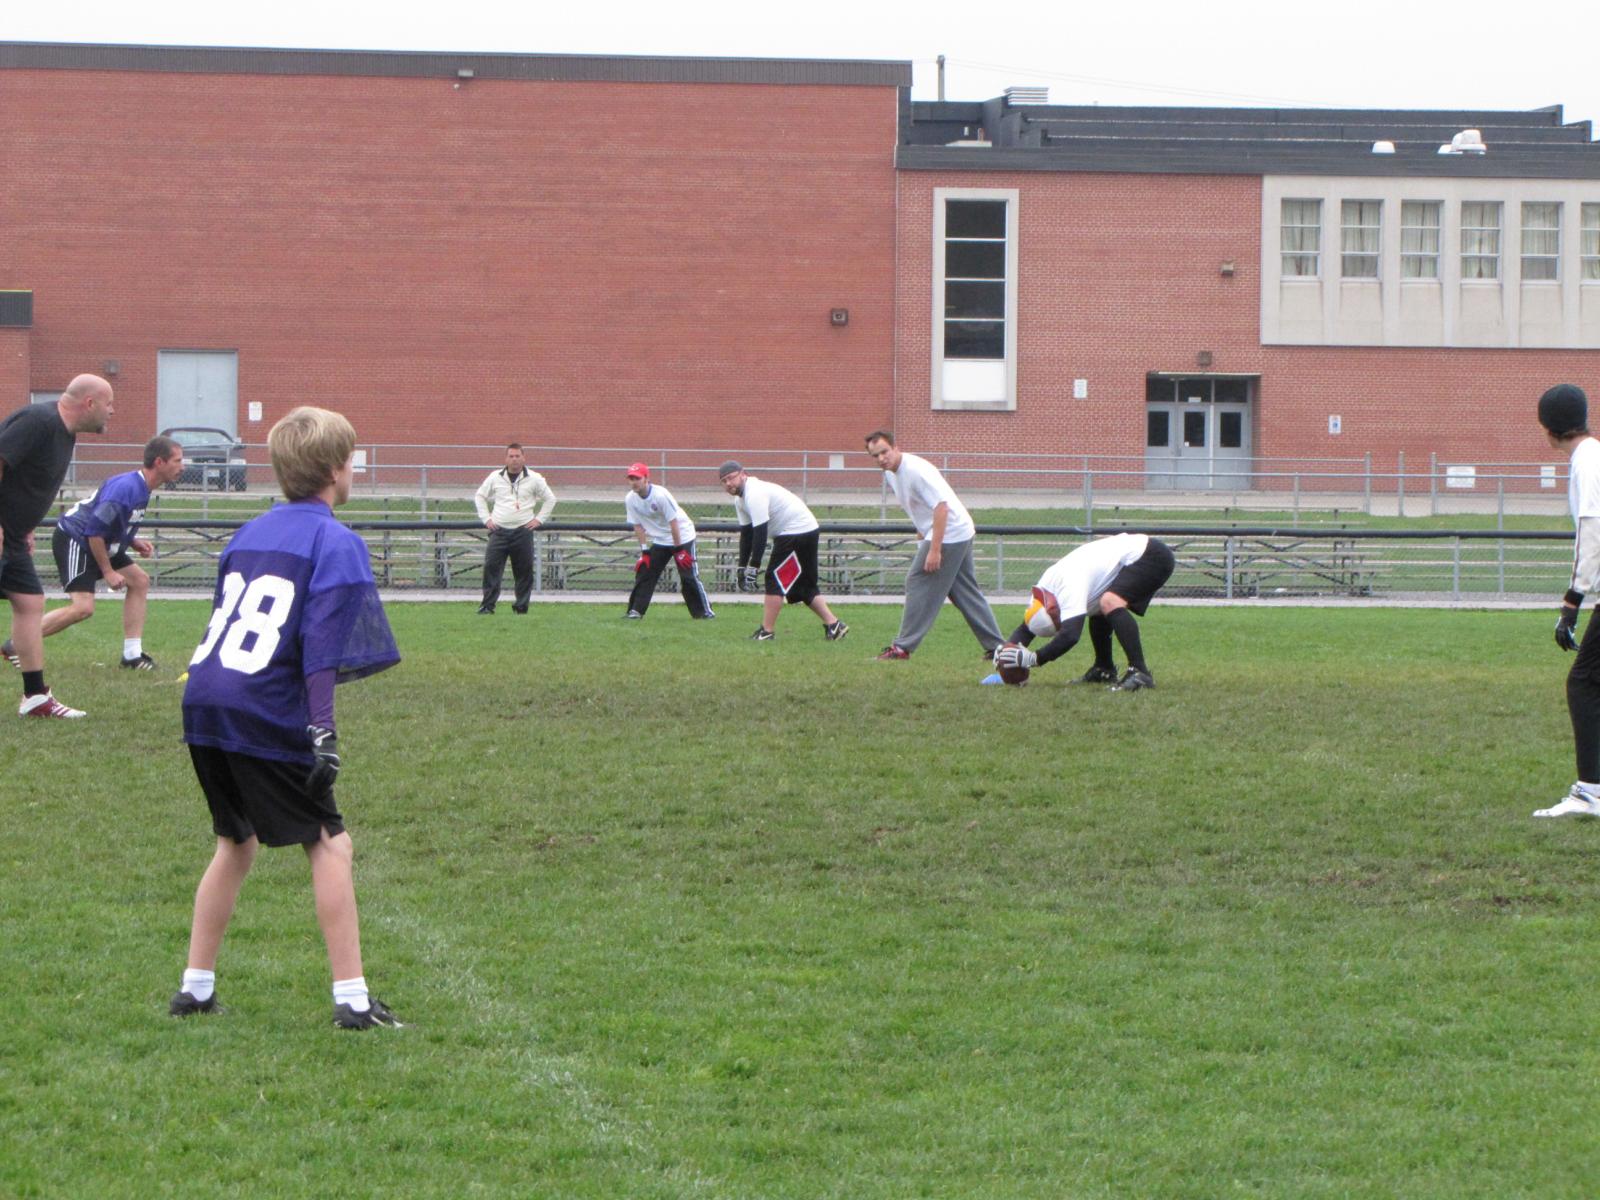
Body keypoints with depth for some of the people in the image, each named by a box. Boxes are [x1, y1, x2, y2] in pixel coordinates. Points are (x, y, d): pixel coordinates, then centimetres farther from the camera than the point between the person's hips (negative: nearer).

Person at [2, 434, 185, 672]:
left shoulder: (141, 489, 6)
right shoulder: (126, 488, -25)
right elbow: (95, 531, -25)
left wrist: (133, 542, 4)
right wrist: (108, 572, -19)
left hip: (96, 543, 10)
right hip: (73, 540, -10)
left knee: (140, 581, 7)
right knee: (83, 607, -19)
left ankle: (132, 654, 9)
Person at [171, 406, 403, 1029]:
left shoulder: (249, 533, 18)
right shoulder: (335, 542, -4)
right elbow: (322, 646, -14)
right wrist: (322, 730, -17)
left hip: (203, 700, 7)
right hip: (266, 715, -7)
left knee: (236, 842, 21)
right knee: (328, 845, 2)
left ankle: (195, 987, 22)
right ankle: (351, 997, -1)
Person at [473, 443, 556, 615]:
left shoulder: (534, 479, 4)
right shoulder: (495, 477, 7)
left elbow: (550, 499, 14)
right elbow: (480, 497, 19)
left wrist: (539, 519, 6)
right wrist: (486, 518, 9)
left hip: (523, 531, 0)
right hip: (499, 530, 0)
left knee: (524, 571, 1)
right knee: (491, 567, -10)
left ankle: (521, 607, 10)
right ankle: (487, 606, -7)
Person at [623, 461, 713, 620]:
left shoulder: (660, 495, -27)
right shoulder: (630, 499, -10)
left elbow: (673, 522, -23)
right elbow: (638, 526, -1)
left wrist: (679, 550, -20)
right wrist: (644, 551, -5)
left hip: (682, 537, -6)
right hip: (659, 540, 6)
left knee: (689, 576, -8)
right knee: (644, 570, -2)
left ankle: (705, 611, 0)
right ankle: (635, 611, 2)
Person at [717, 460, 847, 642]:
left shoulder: (755, 494, -21)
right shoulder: (740, 499, 11)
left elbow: (760, 533, -26)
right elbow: (746, 533, 13)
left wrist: (753, 567, -26)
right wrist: (742, 568, 8)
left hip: (800, 530, -10)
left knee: (775, 579, -9)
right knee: (804, 585, 12)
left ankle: (767, 631, -7)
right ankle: (834, 625, 12)